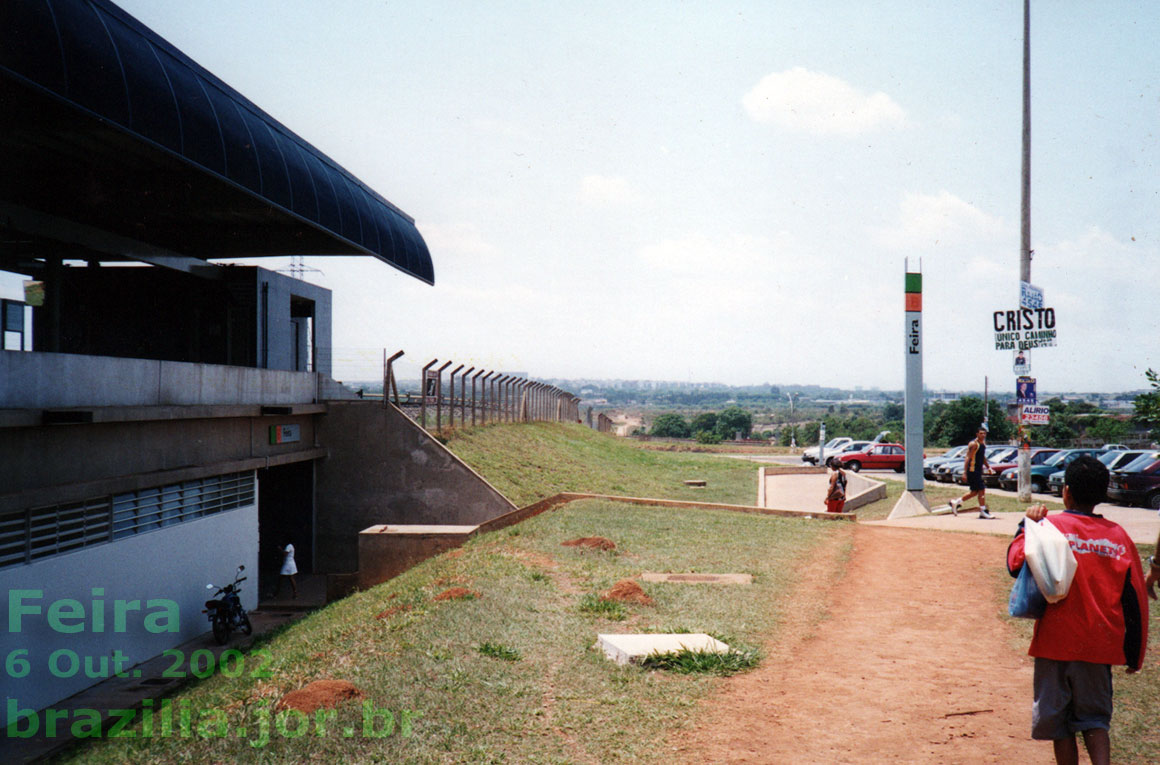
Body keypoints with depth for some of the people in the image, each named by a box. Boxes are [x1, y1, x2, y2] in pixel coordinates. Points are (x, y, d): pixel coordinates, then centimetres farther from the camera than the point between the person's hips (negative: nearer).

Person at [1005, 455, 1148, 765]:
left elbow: (1015, 564, -6)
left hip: (1057, 643, -3)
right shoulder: (1119, 536, 1)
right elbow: (1136, 602, 3)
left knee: (1058, 721, 9)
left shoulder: (1051, 526, -10)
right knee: (1095, 718, 13)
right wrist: (1134, 655, 12)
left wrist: (1027, 524, 3)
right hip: (1101, 646, 3)